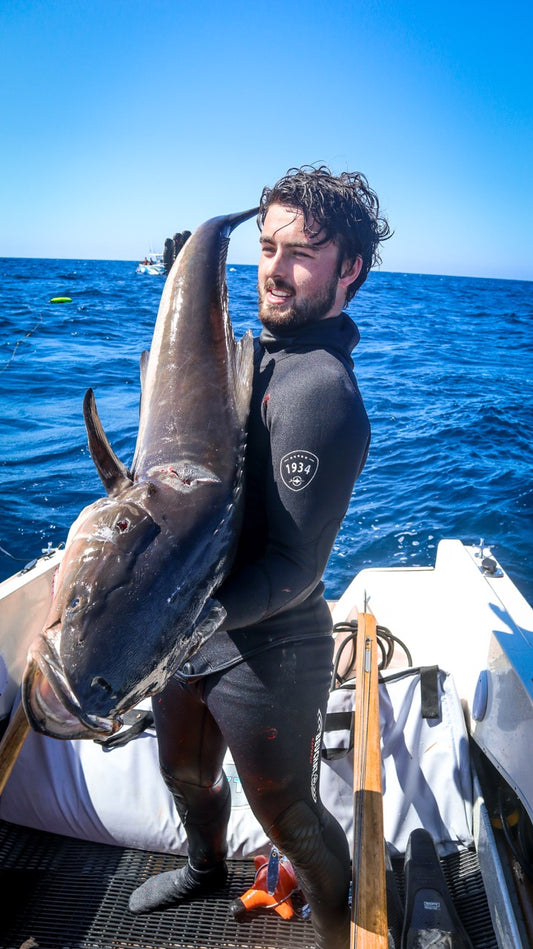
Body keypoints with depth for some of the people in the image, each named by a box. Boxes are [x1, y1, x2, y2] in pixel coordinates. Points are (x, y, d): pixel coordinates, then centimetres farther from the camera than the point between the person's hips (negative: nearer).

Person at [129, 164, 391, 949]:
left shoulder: (321, 388, -25)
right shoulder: (257, 351, 5)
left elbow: (293, 568, -29)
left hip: (264, 650, -8)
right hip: (194, 626, 9)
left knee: (287, 814, 15)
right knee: (184, 769, 30)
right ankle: (206, 868, 62)